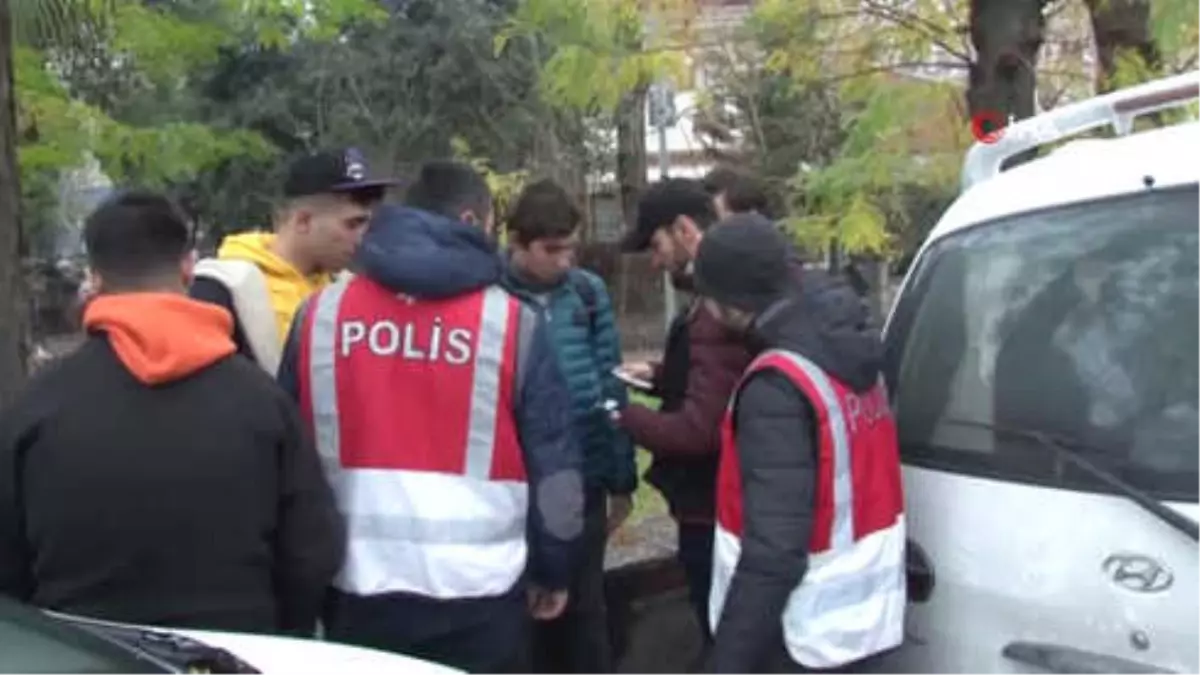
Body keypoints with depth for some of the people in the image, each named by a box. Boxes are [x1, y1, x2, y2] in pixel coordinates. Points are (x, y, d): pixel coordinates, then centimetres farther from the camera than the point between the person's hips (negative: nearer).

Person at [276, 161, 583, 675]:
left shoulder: (320, 312, 1)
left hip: (356, 589, 3)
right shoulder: (512, 322, -6)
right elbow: (554, 466, -2)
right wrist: (553, 572, 12)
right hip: (477, 592, -2)